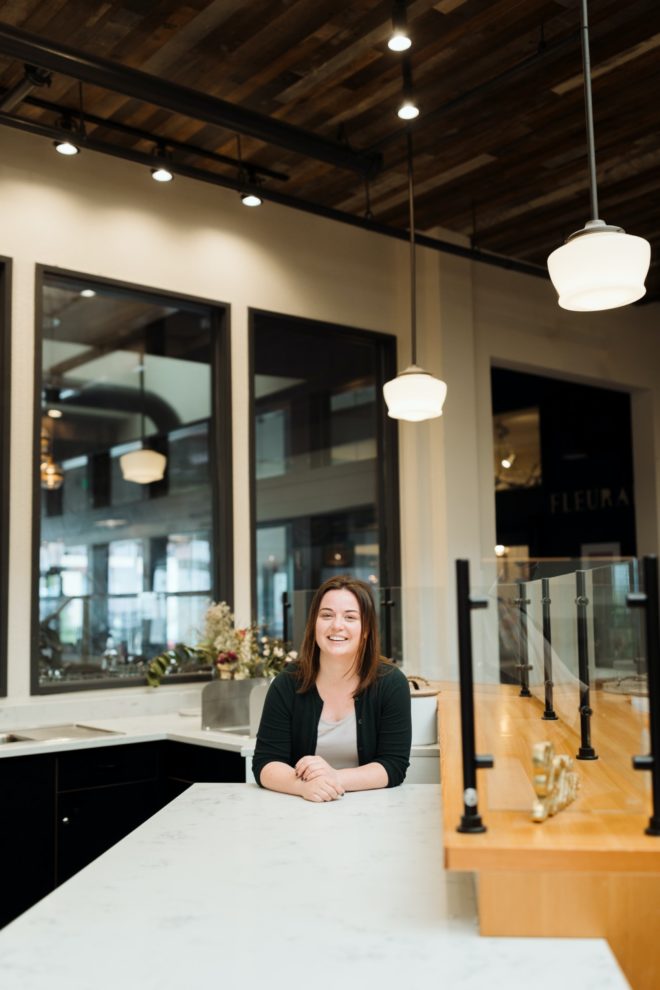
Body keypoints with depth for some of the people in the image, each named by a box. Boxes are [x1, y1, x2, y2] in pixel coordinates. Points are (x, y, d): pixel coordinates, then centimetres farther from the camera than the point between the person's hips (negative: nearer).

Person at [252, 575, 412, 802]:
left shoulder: (391, 683, -5)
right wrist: (303, 785, -26)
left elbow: (394, 766, -9)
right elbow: (265, 764, -6)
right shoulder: (287, 684, -3)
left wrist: (336, 778, -24)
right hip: (301, 808, 1)